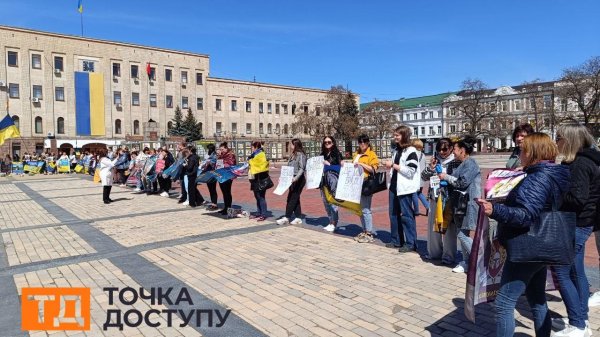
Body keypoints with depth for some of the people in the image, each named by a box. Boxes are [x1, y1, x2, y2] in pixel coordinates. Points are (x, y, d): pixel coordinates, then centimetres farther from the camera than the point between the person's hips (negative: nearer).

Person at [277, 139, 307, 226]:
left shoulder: (301, 155, -11)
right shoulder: (293, 155, 16)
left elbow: (302, 168, -19)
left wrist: (296, 177, -29)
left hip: (298, 180, -9)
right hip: (293, 180, 9)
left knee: (291, 199, -8)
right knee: (295, 199, 10)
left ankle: (286, 218, -5)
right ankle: (298, 218, 16)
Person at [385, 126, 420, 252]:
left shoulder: (411, 151, -11)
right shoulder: (396, 150, 14)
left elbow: (410, 172, -19)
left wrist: (394, 165, -15)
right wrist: (390, 166, 6)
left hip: (405, 189, -8)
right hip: (394, 186, 8)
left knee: (406, 215, -3)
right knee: (394, 214, 12)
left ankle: (411, 243, 6)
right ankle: (396, 240, 23)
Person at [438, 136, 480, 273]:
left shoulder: (470, 163, -13)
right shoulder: (463, 164, 16)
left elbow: (462, 182, -20)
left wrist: (446, 177, -9)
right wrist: (446, 177, 9)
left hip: (468, 204, -10)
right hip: (460, 203, 10)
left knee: (462, 234, -9)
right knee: (461, 233, 11)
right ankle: (466, 262, 20)